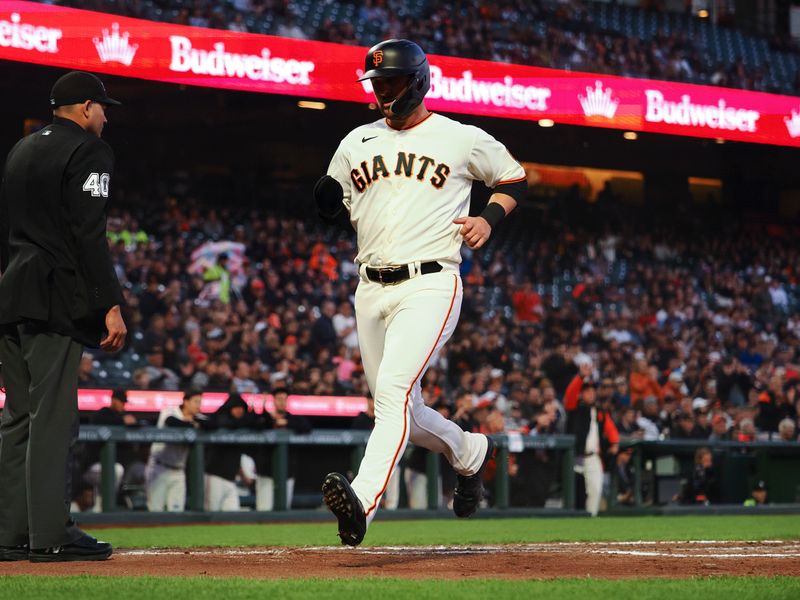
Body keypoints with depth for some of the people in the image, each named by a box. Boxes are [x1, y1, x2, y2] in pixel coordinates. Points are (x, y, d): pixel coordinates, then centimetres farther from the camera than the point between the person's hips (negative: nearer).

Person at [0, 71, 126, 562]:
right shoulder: (88, 151, -5)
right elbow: (89, 235, -15)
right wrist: (111, 306, -17)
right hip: (55, 301, -8)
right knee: (53, 417, -8)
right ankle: (50, 535, -9)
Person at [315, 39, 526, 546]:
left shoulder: (463, 140, 1)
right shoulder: (356, 144, 13)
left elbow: (516, 178, 15)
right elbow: (340, 211, 21)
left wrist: (489, 218, -3)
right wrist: (331, 207, -3)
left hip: (430, 285, -6)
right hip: (372, 289, 6)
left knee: (394, 389, -25)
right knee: (400, 409, 12)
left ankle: (363, 502, -38)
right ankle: (470, 453, 40)